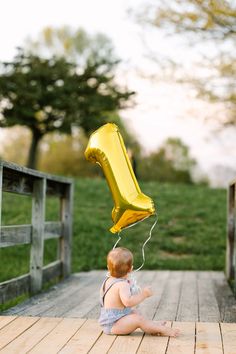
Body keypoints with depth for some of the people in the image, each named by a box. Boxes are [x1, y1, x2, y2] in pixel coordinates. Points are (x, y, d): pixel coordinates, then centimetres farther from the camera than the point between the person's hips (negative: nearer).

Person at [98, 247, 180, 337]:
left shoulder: (108, 280, 7)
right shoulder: (123, 285, -24)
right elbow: (128, 302, -41)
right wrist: (143, 294, -33)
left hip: (108, 321, 11)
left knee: (134, 312, 23)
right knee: (138, 319, -22)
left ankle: (153, 326, 20)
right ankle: (163, 330, -20)